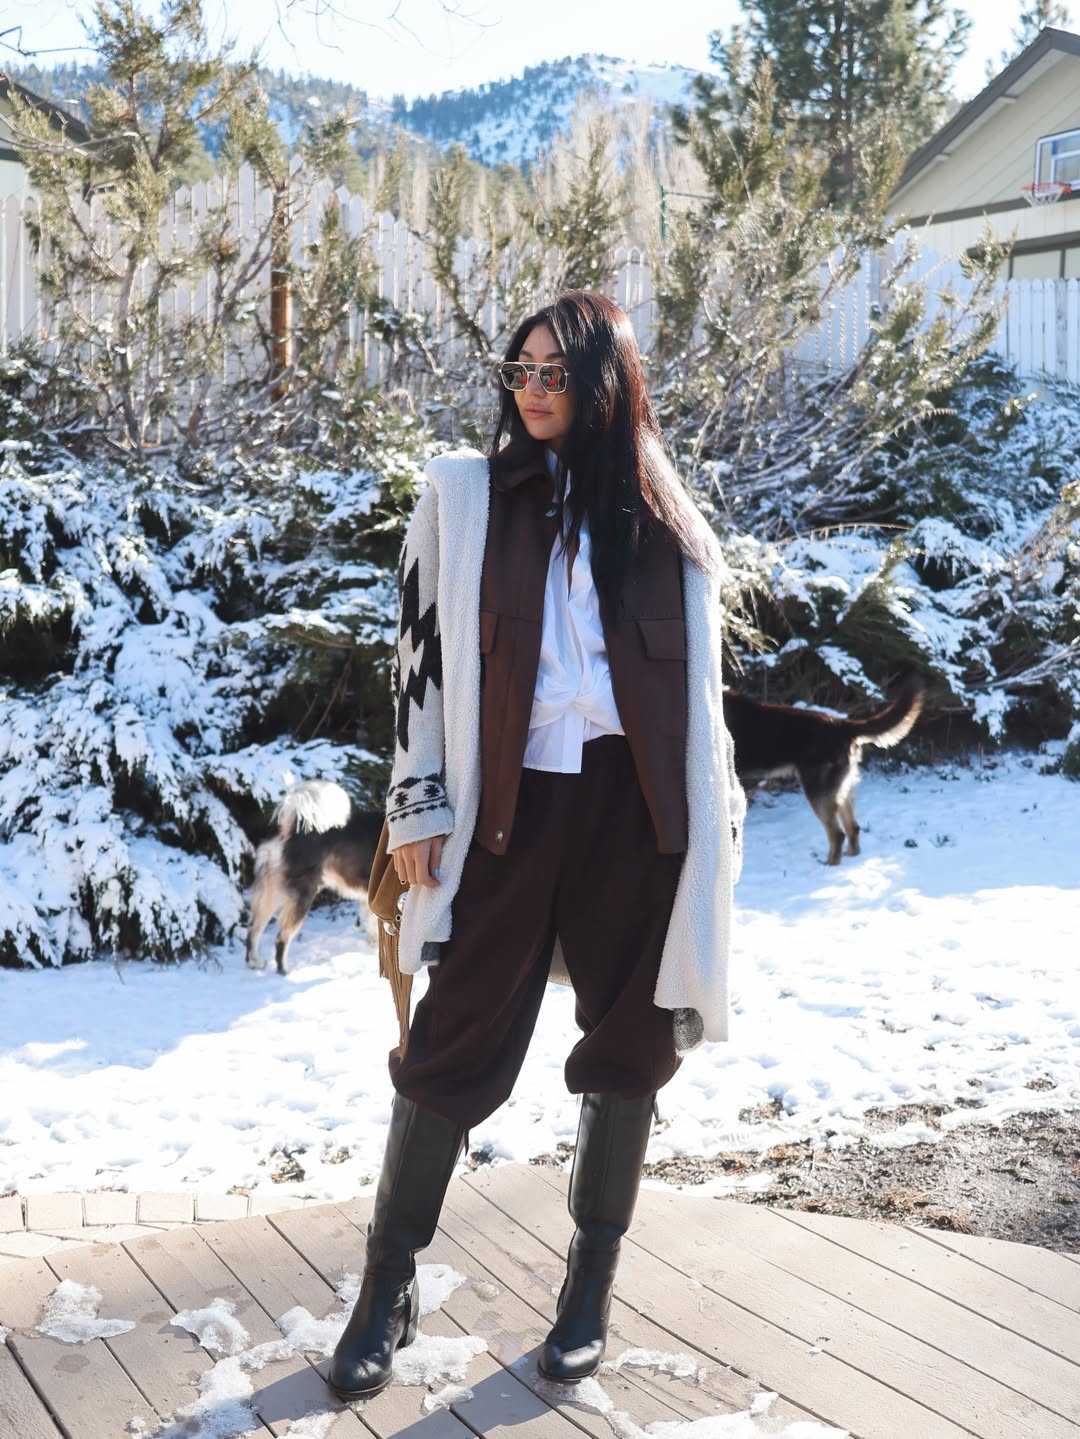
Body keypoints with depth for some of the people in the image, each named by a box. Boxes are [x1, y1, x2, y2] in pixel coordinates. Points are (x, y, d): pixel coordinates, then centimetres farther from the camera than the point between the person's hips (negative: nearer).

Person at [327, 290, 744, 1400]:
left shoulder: (663, 518, 8)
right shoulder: (464, 495, 5)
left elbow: (700, 676, 12)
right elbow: (420, 651, 2)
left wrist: (720, 813, 9)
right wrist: (417, 801, -4)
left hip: (635, 802, 2)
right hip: (511, 801, -1)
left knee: (627, 1041, 7)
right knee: (456, 1040, 0)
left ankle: (592, 1282, 24)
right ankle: (389, 1286, 15)